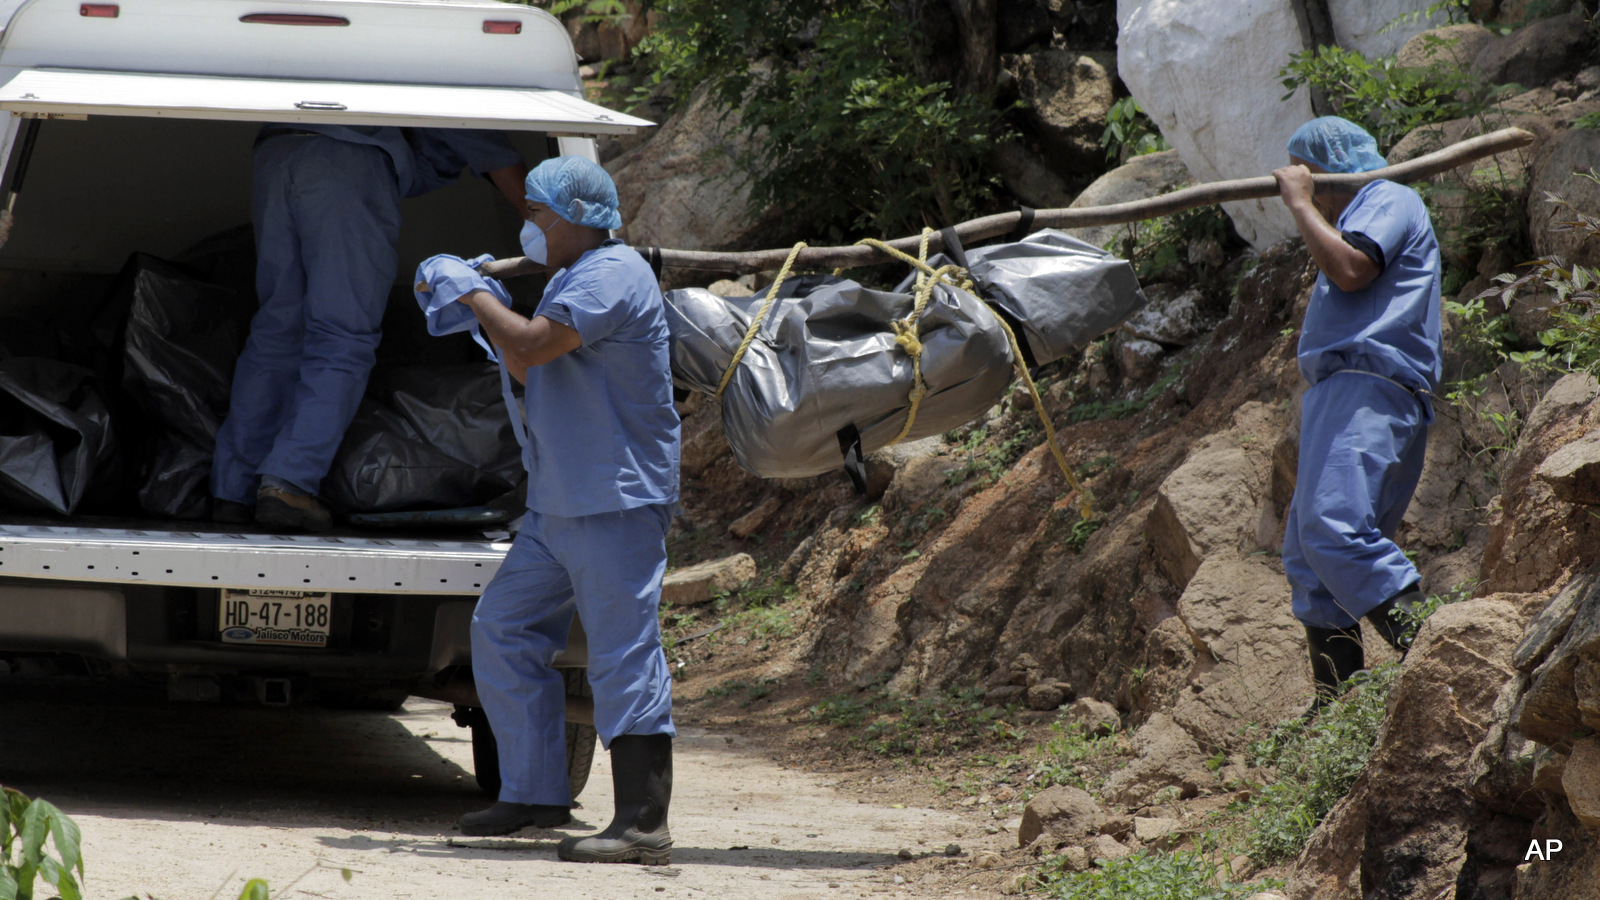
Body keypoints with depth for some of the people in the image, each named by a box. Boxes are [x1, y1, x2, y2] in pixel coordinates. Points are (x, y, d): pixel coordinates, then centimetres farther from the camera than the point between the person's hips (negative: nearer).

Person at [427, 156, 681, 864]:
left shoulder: (612, 274, -14)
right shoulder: (574, 277, 20)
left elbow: (532, 346, -24)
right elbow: (526, 369, 25)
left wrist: (471, 291, -10)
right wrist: (486, 306, 12)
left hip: (616, 500, -11)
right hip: (559, 506, 11)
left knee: (623, 652, -12)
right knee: (503, 629, 14)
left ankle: (644, 825, -14)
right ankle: (535, 794, 20)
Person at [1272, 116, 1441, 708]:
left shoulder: (1389, 200, 3)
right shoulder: (1356, 217, 33)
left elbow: (1349, 269, -14)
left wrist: (1301, 203, -5)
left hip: (1369, 389, -11)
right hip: (1339, 392, 11)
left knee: (1333, 529, -27)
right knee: (1306, 552, 5)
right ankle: (1337, 701, 3)